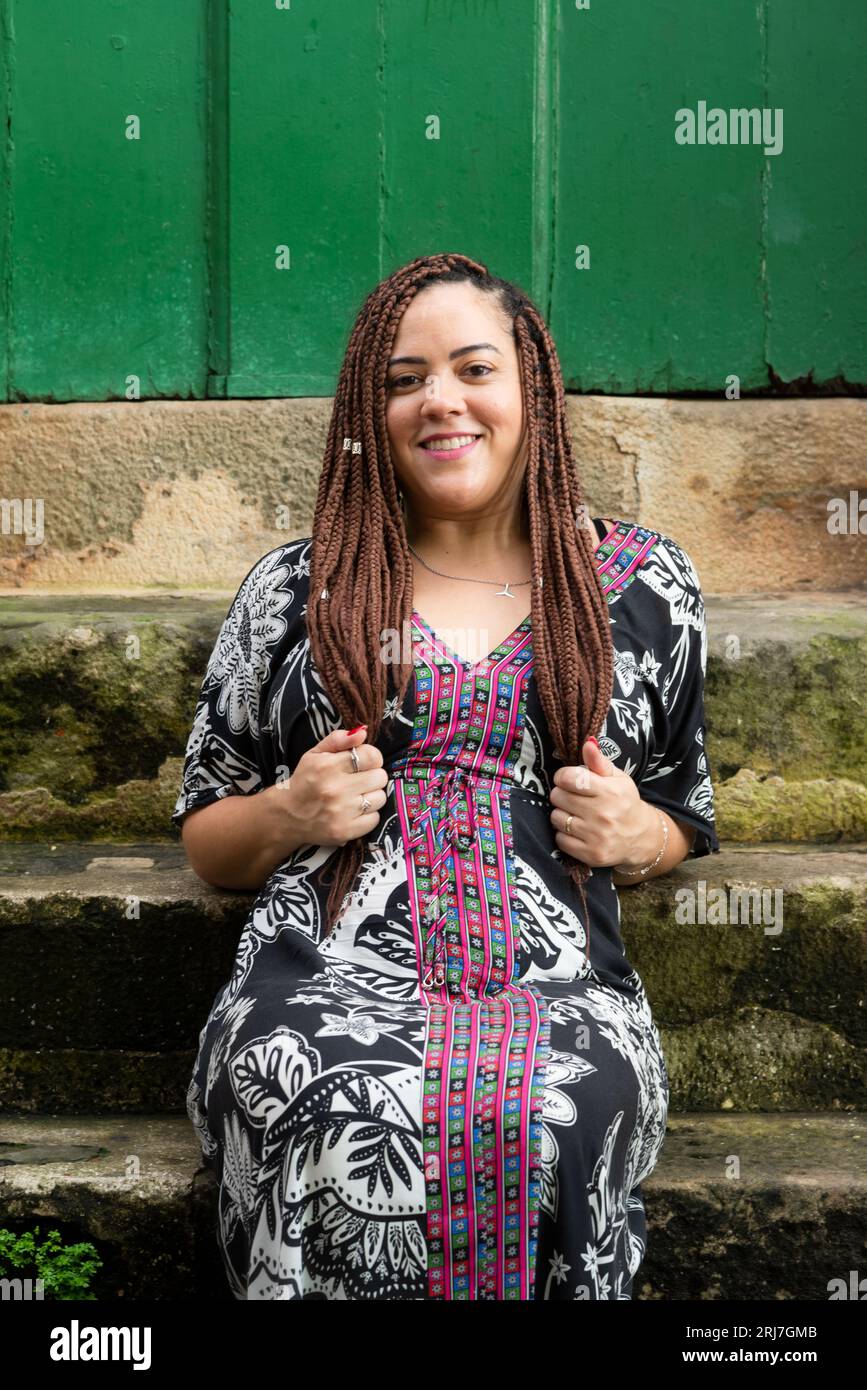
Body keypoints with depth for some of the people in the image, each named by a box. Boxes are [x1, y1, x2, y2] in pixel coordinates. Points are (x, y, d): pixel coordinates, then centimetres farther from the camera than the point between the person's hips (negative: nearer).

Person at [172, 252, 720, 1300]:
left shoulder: (642, 583, 14)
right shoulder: (294, 588, 13)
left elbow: (682, 818, 23)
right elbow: (205, 839, 19)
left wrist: (633, 836, 0)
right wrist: (288, 814, -3)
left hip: (555, 985, 0)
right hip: (326, 977, 1)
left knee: (543, 1120, -34)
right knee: (319, 1119, -33)